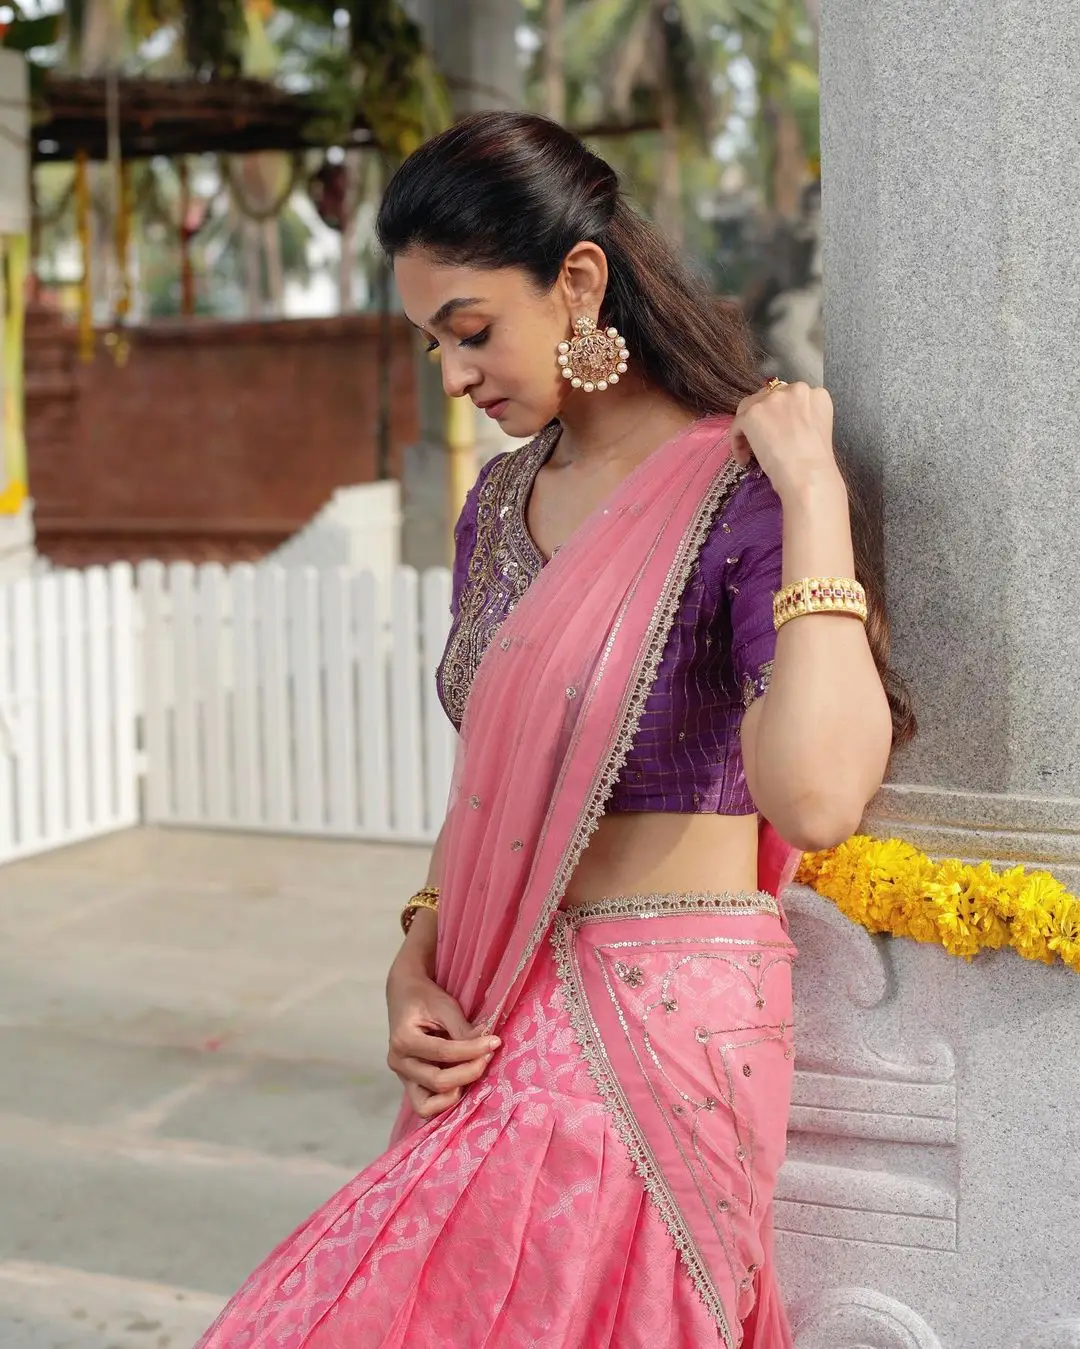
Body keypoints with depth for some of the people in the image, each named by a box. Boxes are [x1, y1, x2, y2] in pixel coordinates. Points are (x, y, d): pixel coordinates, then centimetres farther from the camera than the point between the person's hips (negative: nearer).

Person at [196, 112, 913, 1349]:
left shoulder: (747, 492, -13)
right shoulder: (503, 502, 10)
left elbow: (815, 797, -30)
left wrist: (814, 494, -25)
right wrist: (416, 965, 5)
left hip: (656, 1027, -7)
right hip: (506, 1025, 7)